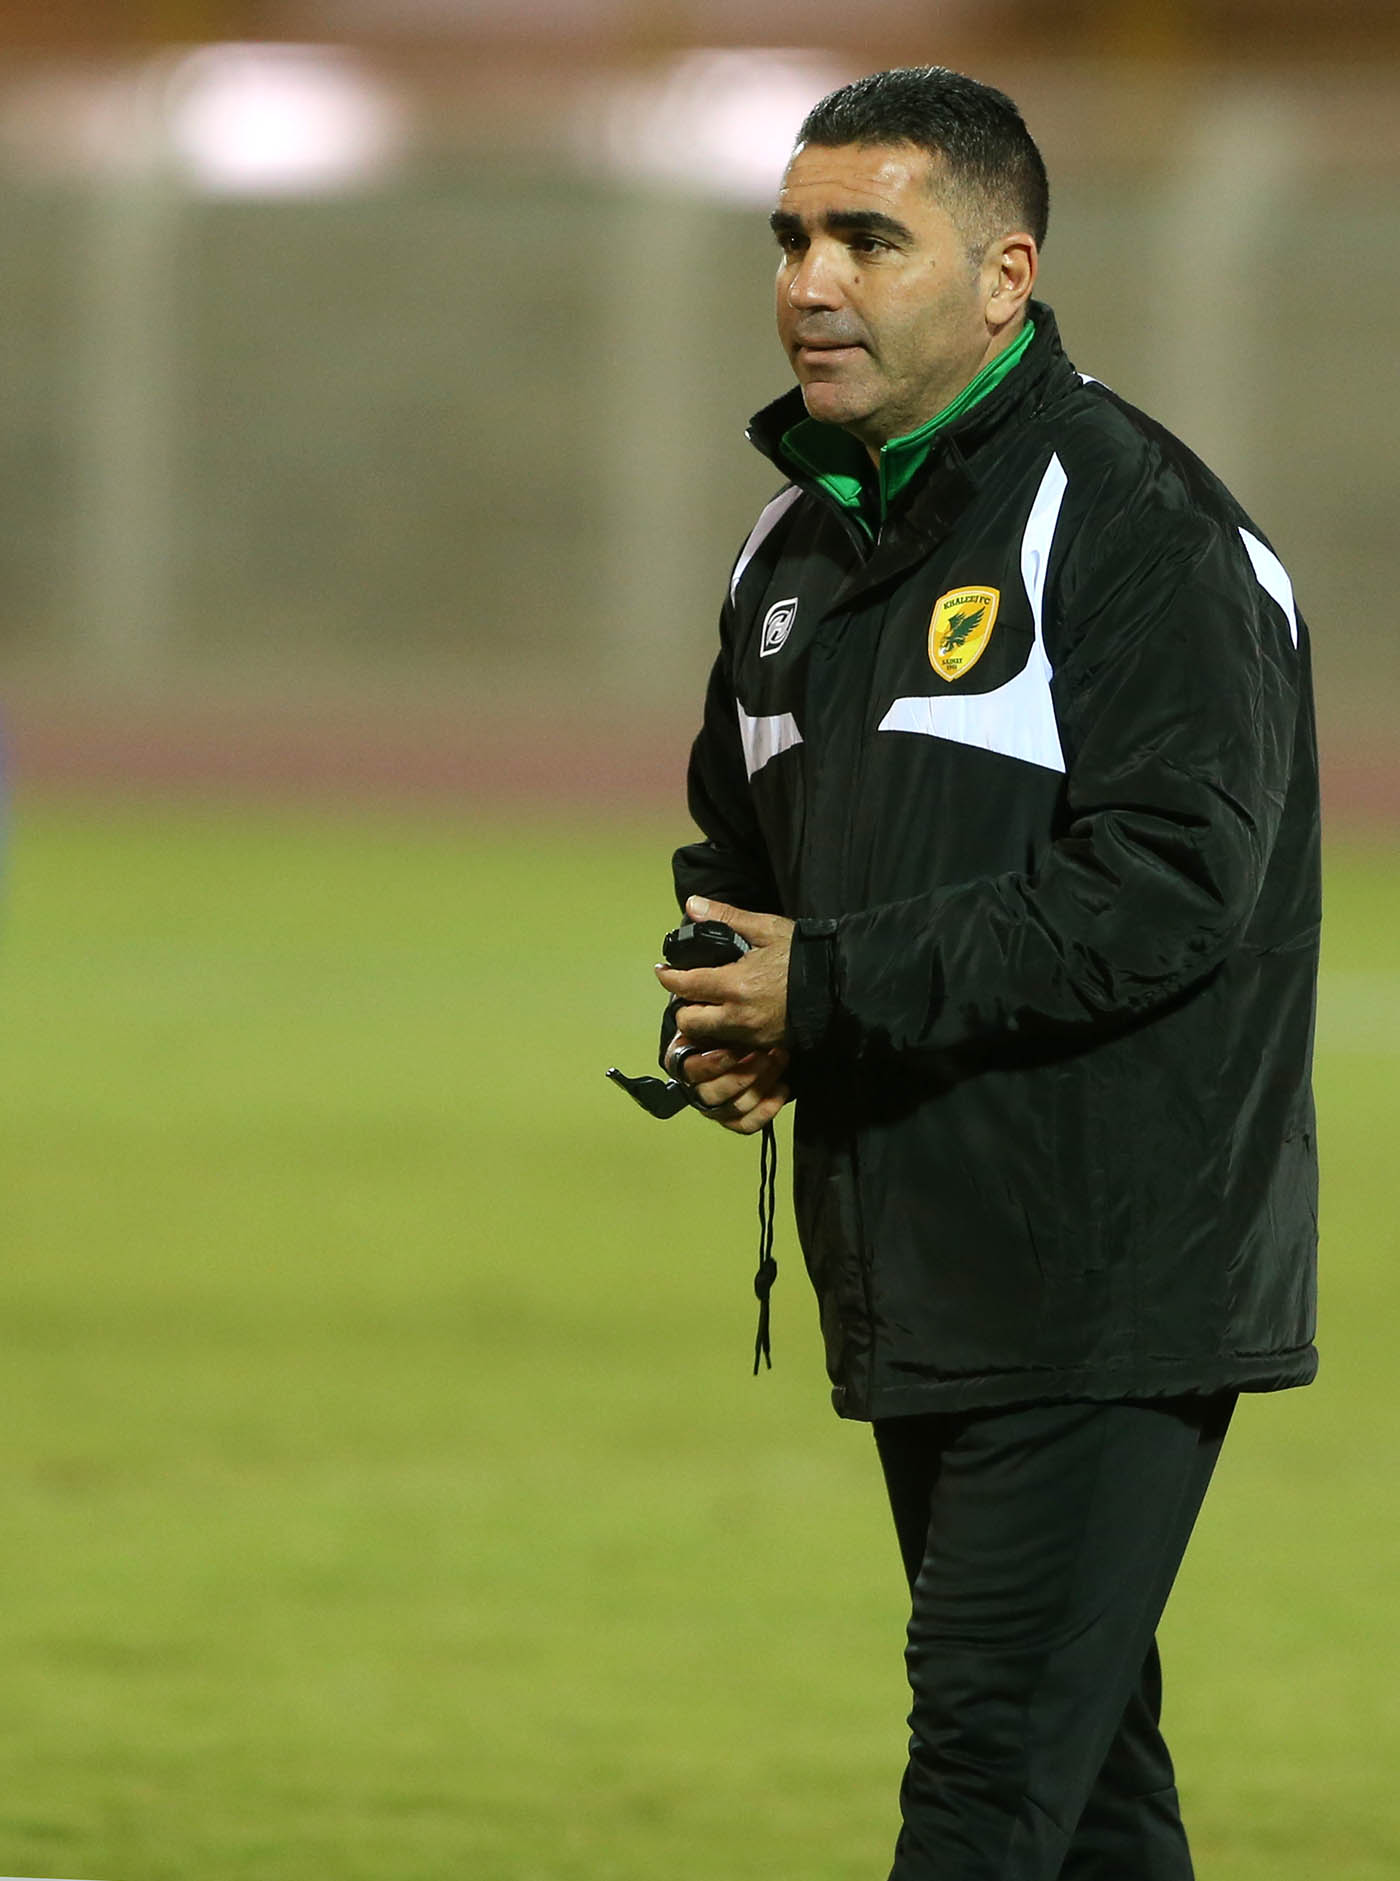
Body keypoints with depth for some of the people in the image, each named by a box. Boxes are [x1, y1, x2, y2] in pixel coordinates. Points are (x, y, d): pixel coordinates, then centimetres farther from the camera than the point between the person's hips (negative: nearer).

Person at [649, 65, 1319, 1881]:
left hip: (1109, 1284, -9)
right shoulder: (800, 541, 14)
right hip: (911, 1286, 9)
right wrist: (723, 1007, 2)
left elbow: (1168, 881, -22)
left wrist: (831, 993, -18)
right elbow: (736, 843, 26)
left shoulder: (1134, 526, -13)